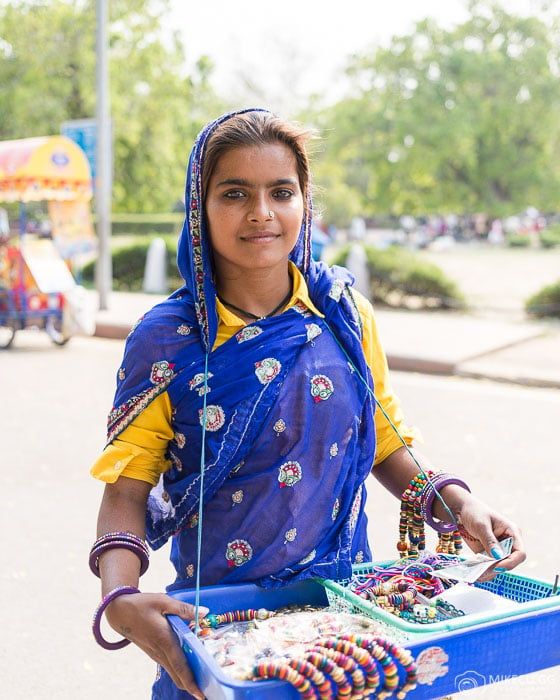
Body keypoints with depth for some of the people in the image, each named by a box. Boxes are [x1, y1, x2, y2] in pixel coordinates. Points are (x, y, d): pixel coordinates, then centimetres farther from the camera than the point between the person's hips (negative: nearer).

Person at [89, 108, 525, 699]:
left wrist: (457, 505, -10)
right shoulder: (165, 340, -10)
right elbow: (127, 489, -10)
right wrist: (119, 597, -27)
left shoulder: (346, 316, -3)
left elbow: (386, 445, 6)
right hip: (216, 619, -2)